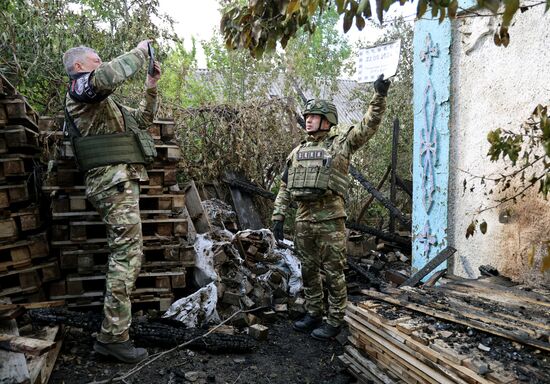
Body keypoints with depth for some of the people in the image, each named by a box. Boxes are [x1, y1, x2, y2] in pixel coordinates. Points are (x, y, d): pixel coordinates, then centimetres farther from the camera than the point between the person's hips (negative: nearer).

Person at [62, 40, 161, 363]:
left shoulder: (102, 102, 28)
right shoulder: (79, 87, -2)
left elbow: (141, 121, 31)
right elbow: (111, 74, -25)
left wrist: (152, 88, 19)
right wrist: (139, 52, -9)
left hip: (121, 180, 10)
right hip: (113, 179, -10)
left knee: (127, 252, 11)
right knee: (127, 254, -15)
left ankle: (117, 325, 19)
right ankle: (113, 336, -11)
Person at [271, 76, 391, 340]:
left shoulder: (341, 143, 0)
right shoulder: (298, 152, 14)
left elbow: (369, 125, -10)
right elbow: (285, 187, 15)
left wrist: (379, 96, -21)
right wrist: (278, 216, 9)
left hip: (330, 219, -6)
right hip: (303, 219, 6)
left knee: (333, 272, 2)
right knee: (309, 270, 14)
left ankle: (335, 321, 15)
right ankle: (313, 315, 29)